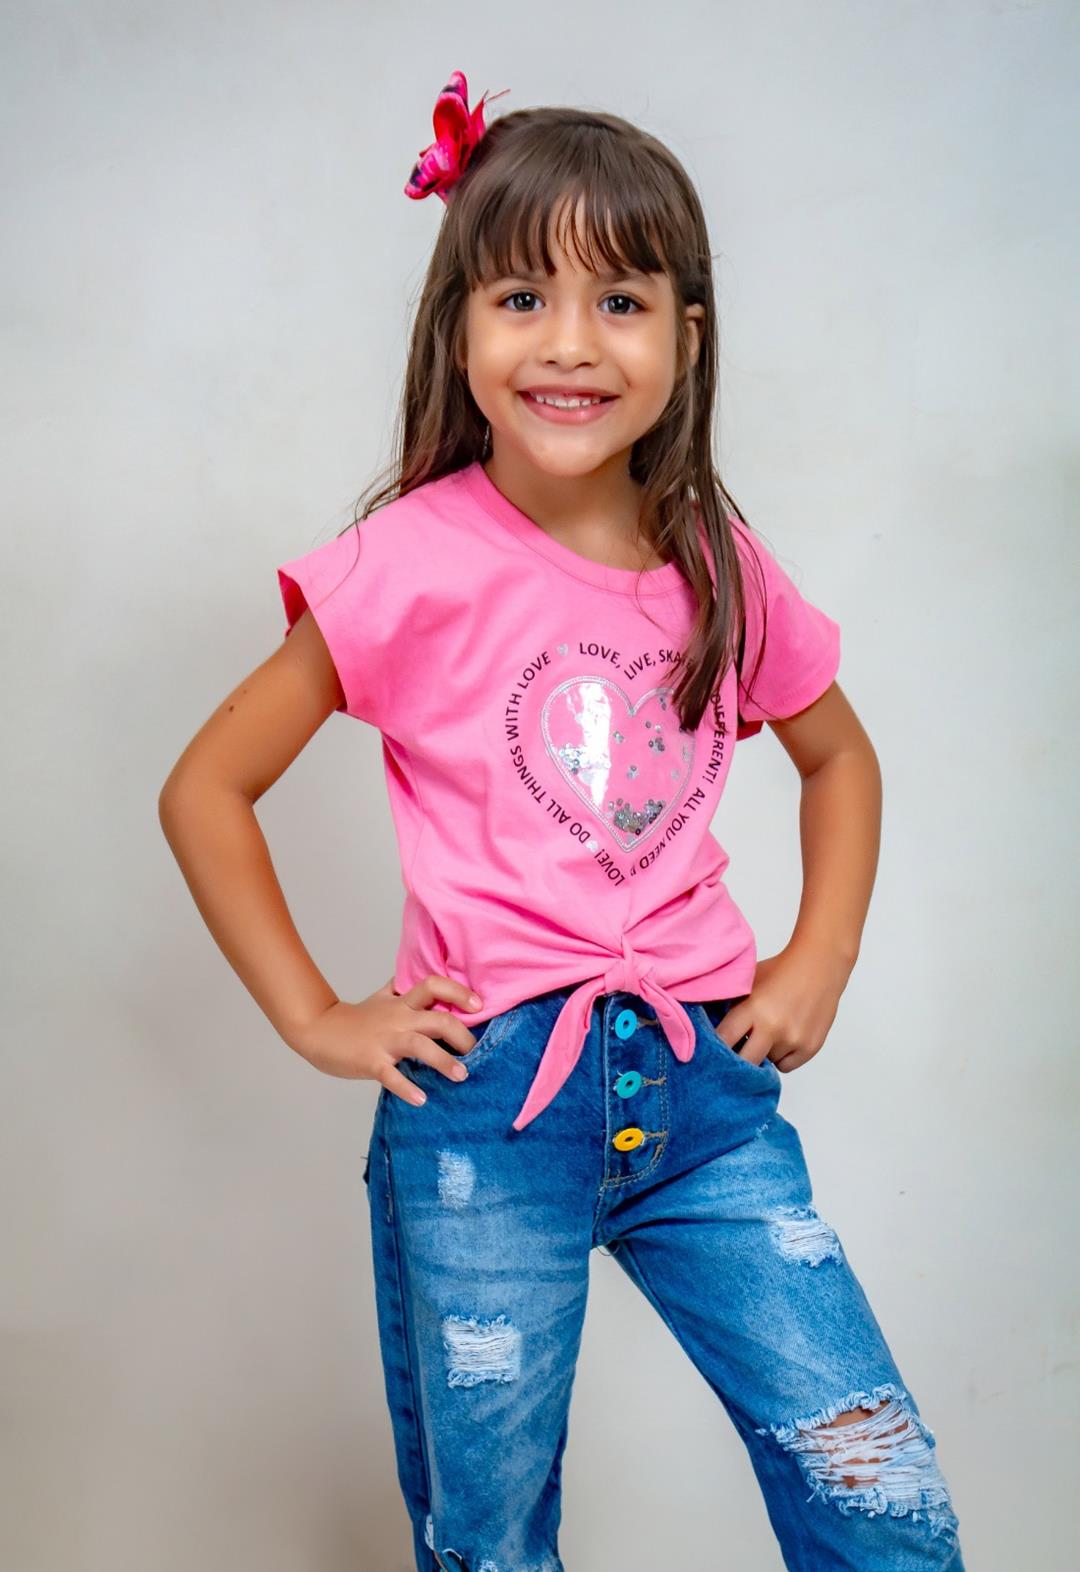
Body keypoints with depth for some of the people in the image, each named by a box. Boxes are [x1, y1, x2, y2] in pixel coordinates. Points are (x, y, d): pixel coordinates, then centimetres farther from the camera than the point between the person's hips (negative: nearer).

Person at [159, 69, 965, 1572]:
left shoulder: (720, 565, 2)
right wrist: (318, 1019, -4)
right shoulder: (416, 563, -8)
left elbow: (839, 757, 20)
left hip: (705, 1084, 3)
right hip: (485, 1100, -2)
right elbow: (205, 790, -2)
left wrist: (819, 966, 10)